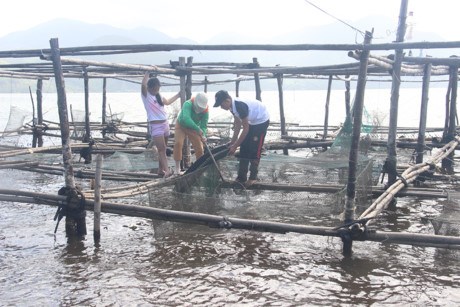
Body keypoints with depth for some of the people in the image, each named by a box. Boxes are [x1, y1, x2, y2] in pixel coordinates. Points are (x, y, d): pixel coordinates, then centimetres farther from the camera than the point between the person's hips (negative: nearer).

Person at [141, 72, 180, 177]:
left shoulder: (159, 96, 13)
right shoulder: (146, 95, -7)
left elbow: (168, 102, 33)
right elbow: (143, 84, -28)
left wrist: (178, 95, 36)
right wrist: (148, 72, -20)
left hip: (165, 124, 7)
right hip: (155, 125, -7)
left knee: (162, 148, 12)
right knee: (161, 149, -16)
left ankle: (161, 170, 22)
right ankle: (167, 170, -25)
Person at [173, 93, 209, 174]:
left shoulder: (205, 111, -24)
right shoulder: (188, 104, -36)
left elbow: (204, 126, -21)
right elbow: (186, 119, -52)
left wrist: (203, 135, -41)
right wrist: (198, 129, -58)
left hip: (193, 128, 3)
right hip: (181, 126, -3)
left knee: (199, 148, -2)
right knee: (178, 143, -22)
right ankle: (177, 167, -12)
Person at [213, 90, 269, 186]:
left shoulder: (240, 106, -33)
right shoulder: (233, 106, -7)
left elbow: (245, 129, -29)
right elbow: (237, 125, 2)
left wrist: (235, 146, -25)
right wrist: (232, 142, 0)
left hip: (261, 121, -9)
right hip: (252, 121, 9)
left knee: (254, 150, -10)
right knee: (244, 149, 5)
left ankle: (253, 177, 2)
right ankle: (241, 178, 9)